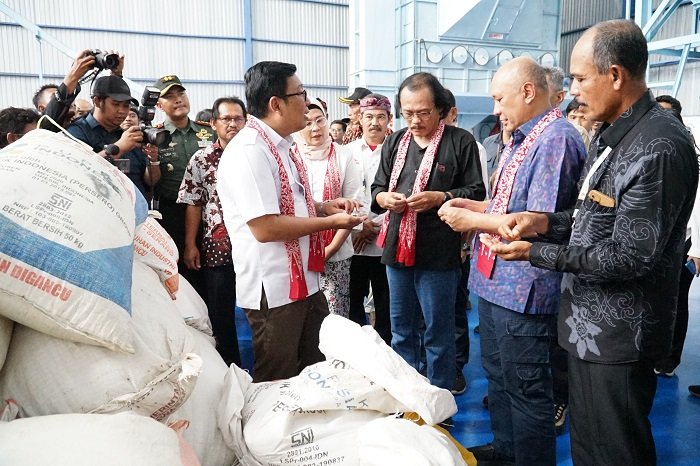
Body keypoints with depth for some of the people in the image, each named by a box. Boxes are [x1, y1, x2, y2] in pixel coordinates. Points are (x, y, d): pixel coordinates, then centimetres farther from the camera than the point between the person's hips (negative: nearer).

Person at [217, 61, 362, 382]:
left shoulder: (280, 146, 11)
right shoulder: (249, 151, -21)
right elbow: (264, 227, -26)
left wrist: (323, 207, 5)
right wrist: (330, 222, -18)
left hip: (304, 280, 10)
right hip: (274, 289, -9)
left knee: (319, 368, 23)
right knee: (278, 382, 11)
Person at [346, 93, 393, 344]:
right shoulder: (348, 151, 8)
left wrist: (375, 227, -9)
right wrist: (359, 224, -6)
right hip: (353, 239, 2)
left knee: (384, 300, 7)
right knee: (354, 298, 8)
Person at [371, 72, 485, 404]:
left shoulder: (461, 141, -3)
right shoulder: (394, 142, 13)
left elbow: (476, 192, -4)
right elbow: (377, 187, 17)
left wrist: (440, 197, -18)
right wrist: (384, 198, -6)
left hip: (438, 253, -5)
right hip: (397, 248, 5)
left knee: (438, 335, 6)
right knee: (401, 330, 16)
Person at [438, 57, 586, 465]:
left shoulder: (556, 139, -18)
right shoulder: (523, 139, 13)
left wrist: (472, 220, -16)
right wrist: (470, 206, 5)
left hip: (524, 289, -10)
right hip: (495, 279, 11)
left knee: (525, 388, 5)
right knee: (498, 373, 23)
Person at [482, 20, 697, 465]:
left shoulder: (659, 147, -21)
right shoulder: (612, 135, 10)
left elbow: (629, 257, -23)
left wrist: (536, 252, -17)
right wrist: (546, 222, 0)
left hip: (618, 337, -9)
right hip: (588, 326, 9)